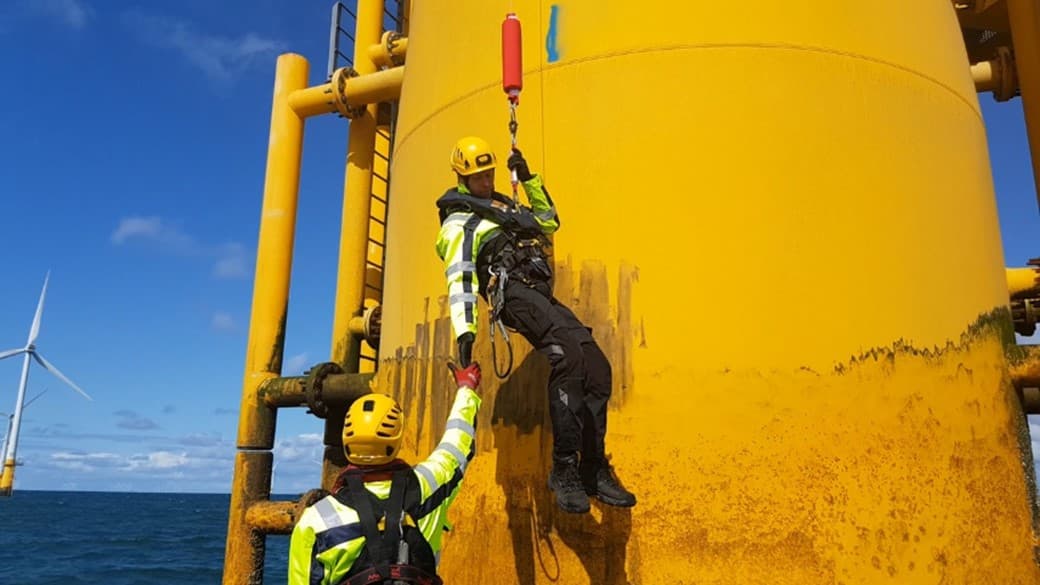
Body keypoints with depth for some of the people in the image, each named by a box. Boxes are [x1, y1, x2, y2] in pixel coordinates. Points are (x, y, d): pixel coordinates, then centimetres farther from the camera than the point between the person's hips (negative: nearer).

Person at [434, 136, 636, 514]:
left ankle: (593, 470, -2)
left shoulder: (503, 206, 32)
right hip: (515, 292, -8)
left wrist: (529, 178, 32)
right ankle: (564, 469, -28)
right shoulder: (459, 221, 7)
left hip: (542, 295, 8)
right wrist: (465, 331, -21)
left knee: (597, 366, -7)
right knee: (569, 355, -31)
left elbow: (549, 220, 41)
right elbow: (459, 280, -7)